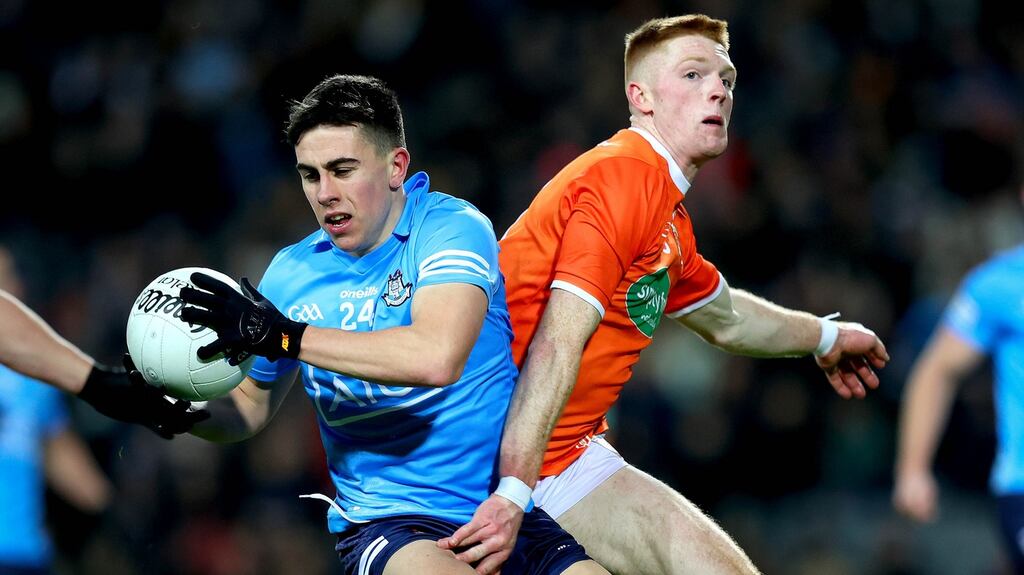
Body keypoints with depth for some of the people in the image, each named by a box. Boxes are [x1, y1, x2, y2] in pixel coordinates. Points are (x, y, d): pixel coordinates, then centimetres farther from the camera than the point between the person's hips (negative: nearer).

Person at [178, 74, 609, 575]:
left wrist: (283, 336, -23)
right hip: (385, 523, 1)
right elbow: (250, 408, 23)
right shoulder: (291, 273, 8)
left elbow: (436, 358, -26)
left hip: (511, 512, -1)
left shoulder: (452, 227, -6)